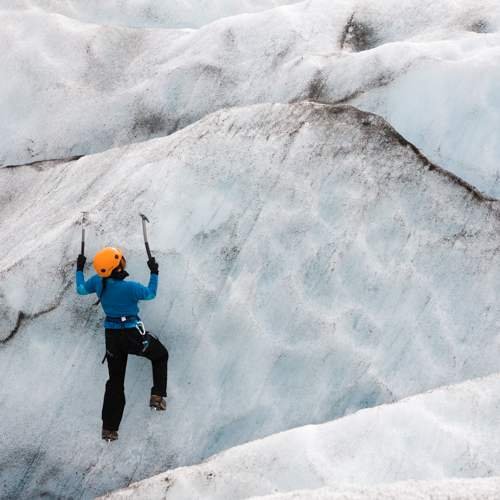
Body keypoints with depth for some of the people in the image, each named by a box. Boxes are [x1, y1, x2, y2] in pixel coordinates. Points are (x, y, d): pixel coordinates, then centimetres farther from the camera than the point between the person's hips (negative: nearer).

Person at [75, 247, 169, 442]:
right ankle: (158, 396, 14)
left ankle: (109, 428, 18)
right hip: (133, 334, -5)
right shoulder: (129, 287, -23)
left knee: (115, 382, 17)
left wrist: (79, 270, 24)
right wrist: (154, 273, 5)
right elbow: (150, 294, -6)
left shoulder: (97, 281, -8)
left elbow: (81, 289, 12)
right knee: (160, 355, 26)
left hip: (112, 335, 5)